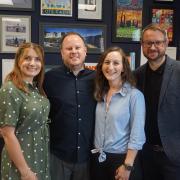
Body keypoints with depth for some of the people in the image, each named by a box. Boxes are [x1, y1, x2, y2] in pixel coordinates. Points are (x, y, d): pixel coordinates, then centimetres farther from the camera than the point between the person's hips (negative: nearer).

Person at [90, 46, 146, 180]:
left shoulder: (135, 95, -13)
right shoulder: (100, 94, 4)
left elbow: (137, 135, -14)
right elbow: (98, 128, 9)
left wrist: (127, 166, -16)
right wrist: (95, 153, 4)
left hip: (122, 158, -5)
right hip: (98, 159, 5)